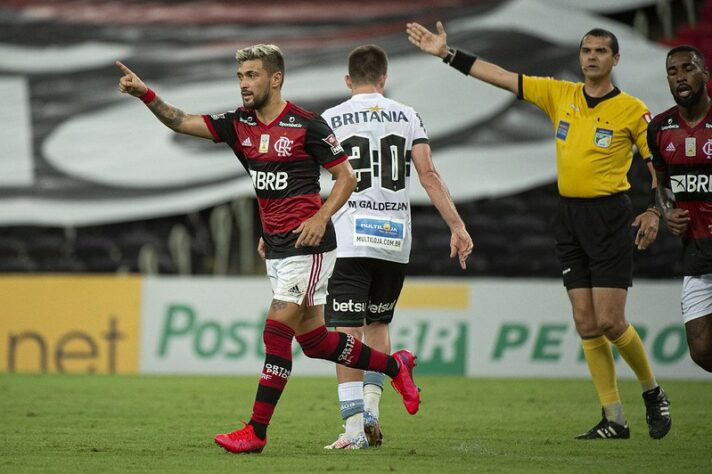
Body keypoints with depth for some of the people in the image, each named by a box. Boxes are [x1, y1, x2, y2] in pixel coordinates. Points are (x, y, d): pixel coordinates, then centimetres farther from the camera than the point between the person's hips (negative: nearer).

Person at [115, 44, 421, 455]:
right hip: (275, 248, 7)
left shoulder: (306, 125, -11)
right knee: (313, 340, 11)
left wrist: (321, 217, -18)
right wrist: (145, 94, -14)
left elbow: (347, 176, -6)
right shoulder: (238, 124, 7)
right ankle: (395, 365, 32)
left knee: (277, 331, -12)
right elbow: (182, 122, 0)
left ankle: (256, 432, -10)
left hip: (307, 245, -7)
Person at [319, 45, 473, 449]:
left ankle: (354, 427, -9)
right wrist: (457, 226, 3)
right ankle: (371, 408, 7)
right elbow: (429, 175, 1)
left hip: (351, 241, -3)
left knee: (348, 333, -3)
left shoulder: (331, 120, 2)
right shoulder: (407, 117, 8)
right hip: (395, 241, 3)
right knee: (378, 324, 20)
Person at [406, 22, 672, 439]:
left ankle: (653, 393, 15)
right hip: (569, 217, 5)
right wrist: (447, 53, 4)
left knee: (610, 322, -9)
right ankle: (614, 420, 6)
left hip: (611, 216, -5)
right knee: (586, 325, 1)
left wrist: (655, 211, -16)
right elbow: (500, 77, 8)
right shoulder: (559, 95, 8)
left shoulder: (632, 109, -5)